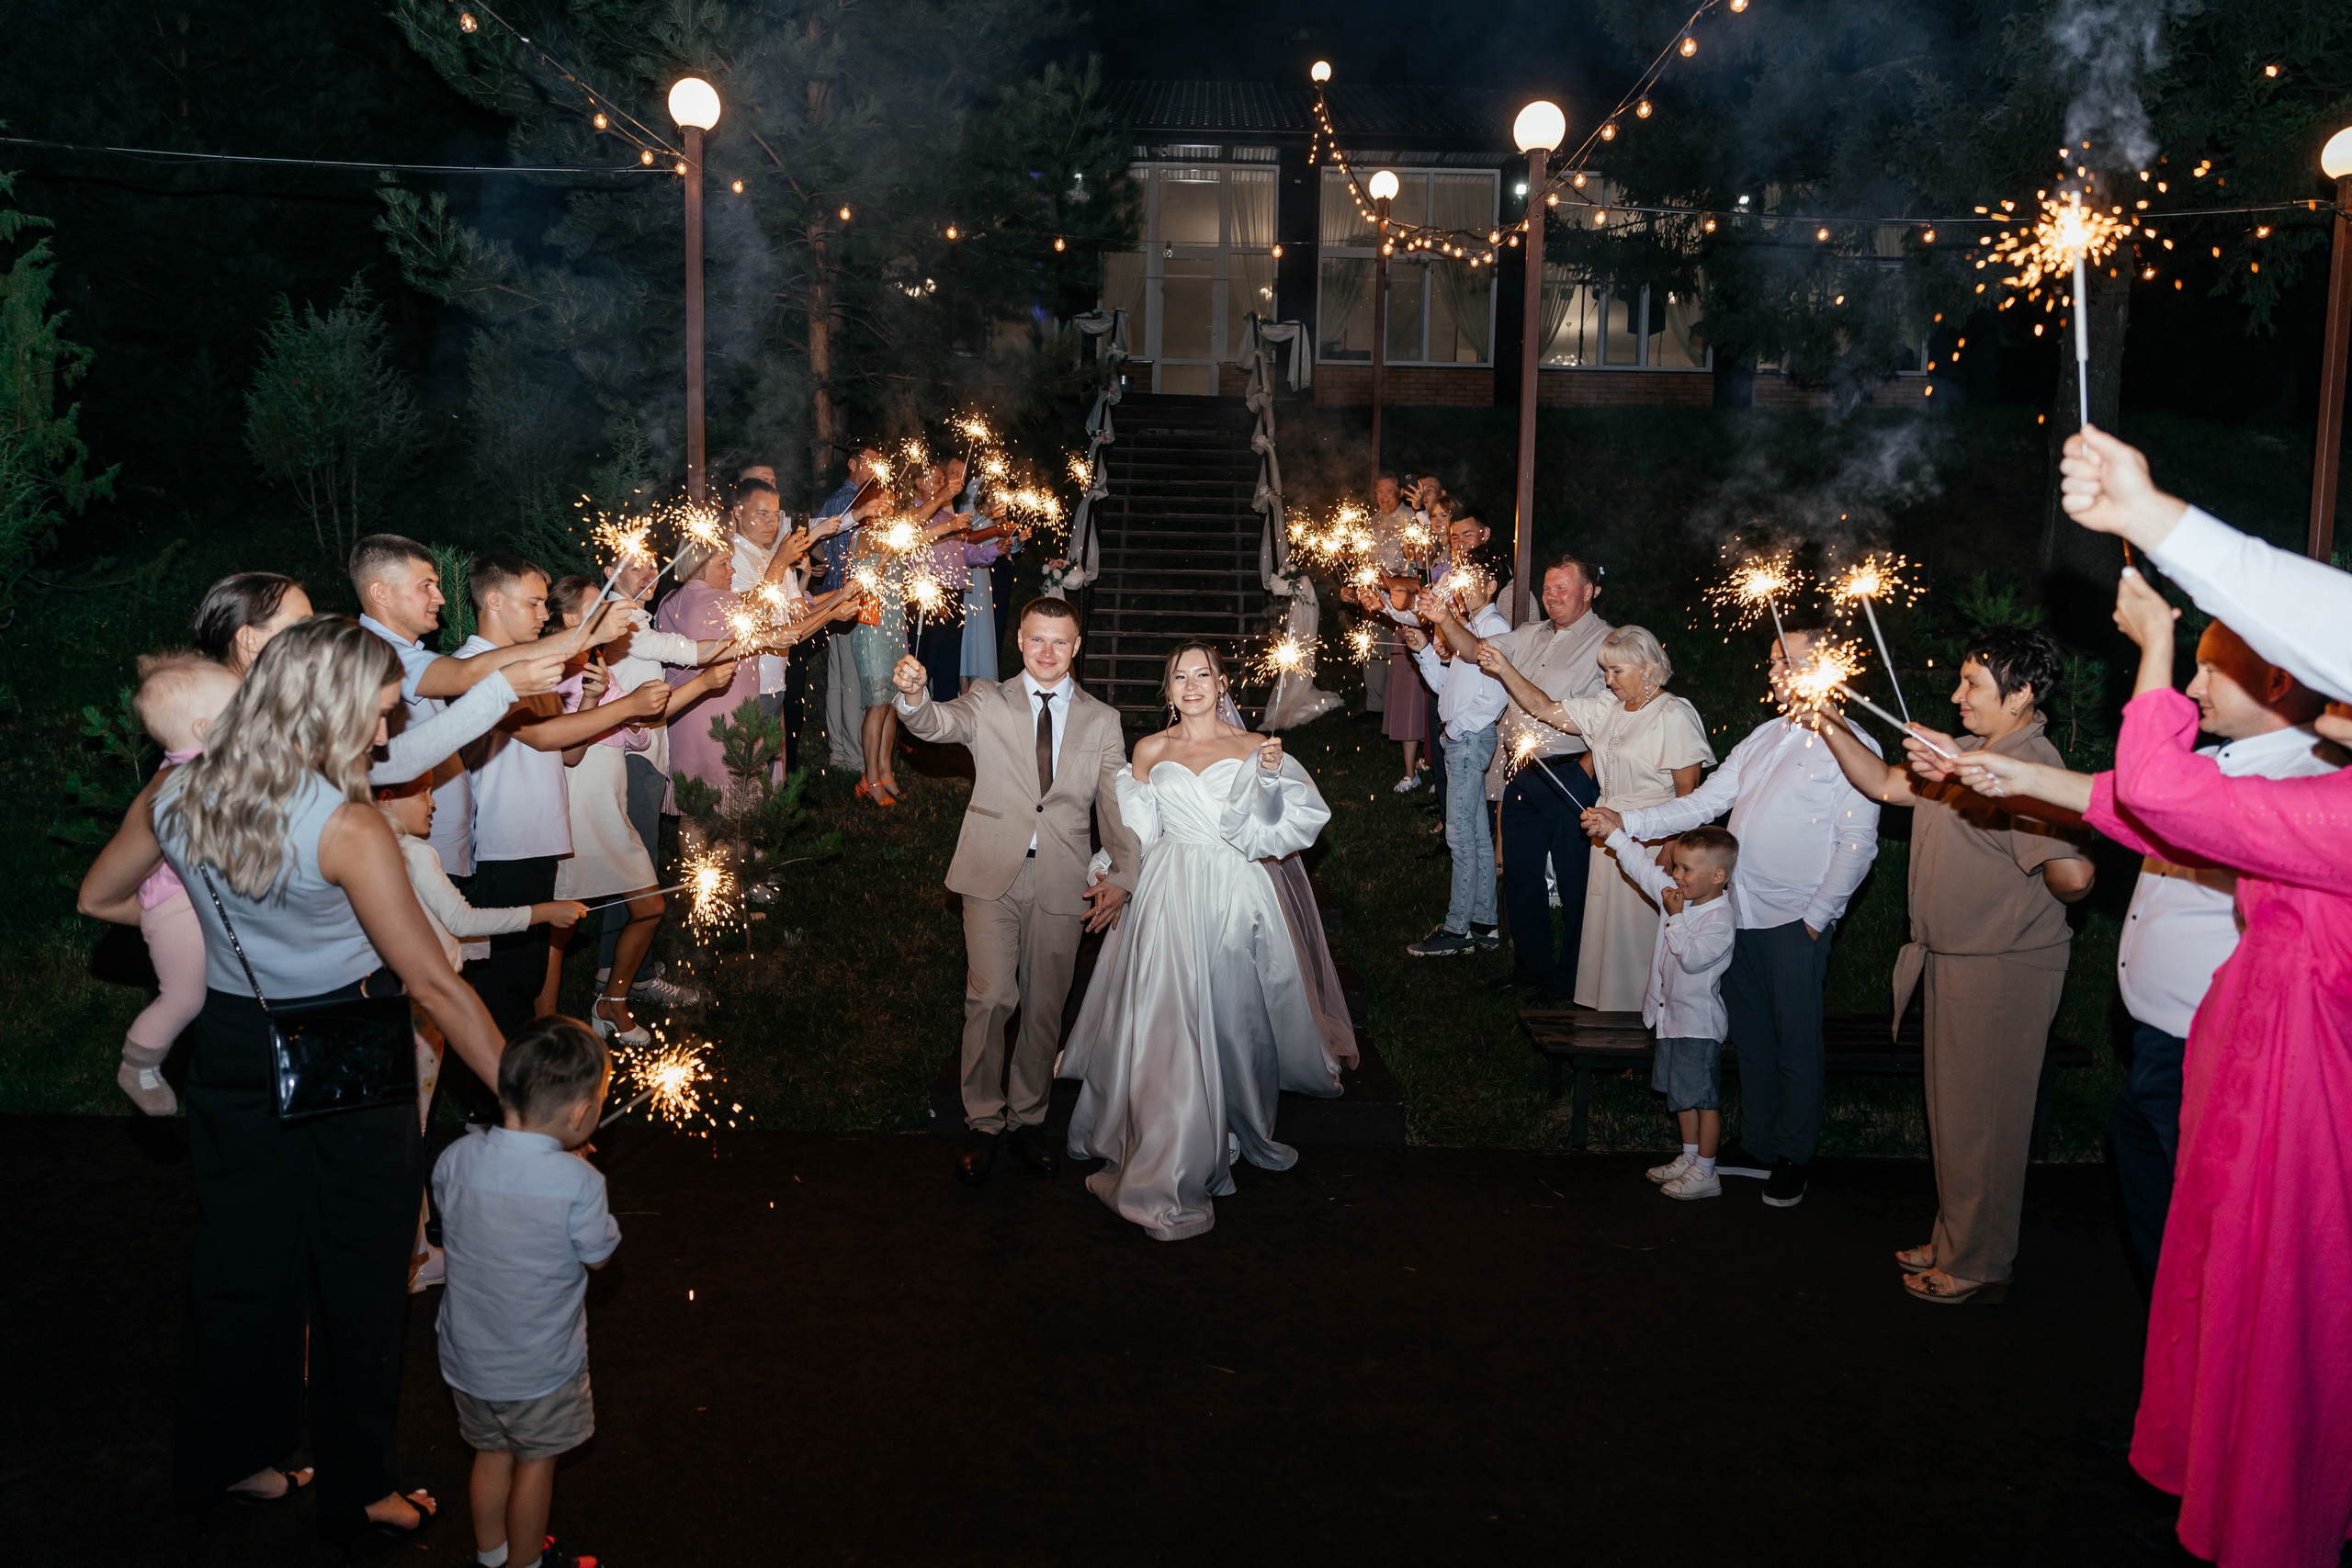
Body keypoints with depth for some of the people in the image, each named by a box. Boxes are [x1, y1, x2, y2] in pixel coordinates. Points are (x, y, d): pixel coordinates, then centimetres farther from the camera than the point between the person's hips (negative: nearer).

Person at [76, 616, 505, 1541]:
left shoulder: (175, 796, -5)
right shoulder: (345, 827, -24)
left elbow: (98, 897, 15)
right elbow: (433, 983, -22)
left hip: (233, 1050, 6)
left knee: (243, 1265, 21)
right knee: (358, 1277, 10)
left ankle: (225, 1460, 39)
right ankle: (358, 1490, 25)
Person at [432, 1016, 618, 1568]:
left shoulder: (456, 1159, -17)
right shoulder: (578, 1183, -29)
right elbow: (599, 1254, -12)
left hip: (467, 1355, 4)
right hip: (541, 1367, -4)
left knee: (492, 1453, 26)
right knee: (536, 1462, 20)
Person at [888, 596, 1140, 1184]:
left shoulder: (1101, 720, 10)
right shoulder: (988, 703, 5)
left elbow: (1116, 804, 9)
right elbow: (938, 723, -14)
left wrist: (1121, 876, -2)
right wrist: (914, 696, -37)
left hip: (1062, 886, 2)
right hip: (993, 875, -2)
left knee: (1045, 1008, 9)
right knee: (990, 998, -10)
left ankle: (1028, 1119, 25)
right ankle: (984, 1123, 6)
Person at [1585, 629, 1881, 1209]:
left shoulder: (1851, 746, -6)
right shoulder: (1764, 737, 15)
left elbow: (1857, 845, -10)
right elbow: (1704, 802, 13)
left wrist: (1816, 918, -12)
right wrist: (1627, 822, 3)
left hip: (1795, 921, -6)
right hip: (1740, 914, 6)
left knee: (1796, 1045, 4)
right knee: (1751, 1037, 14)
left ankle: (1794, 1158, 18)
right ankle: (1757, 1146, 26)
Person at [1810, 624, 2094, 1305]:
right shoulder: (1968, 755, 9)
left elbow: (2072, 872, -32)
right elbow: (1887, 783, 19)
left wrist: (2041, 896, -11)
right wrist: (1829, 727, 8)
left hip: (2003, 970, -10)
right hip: (1954, 962, 10)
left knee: (1982, 1119, 3)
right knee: (1954, 1113, 20)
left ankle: (1978, 1267, 18)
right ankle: (1955, 1243, 35)